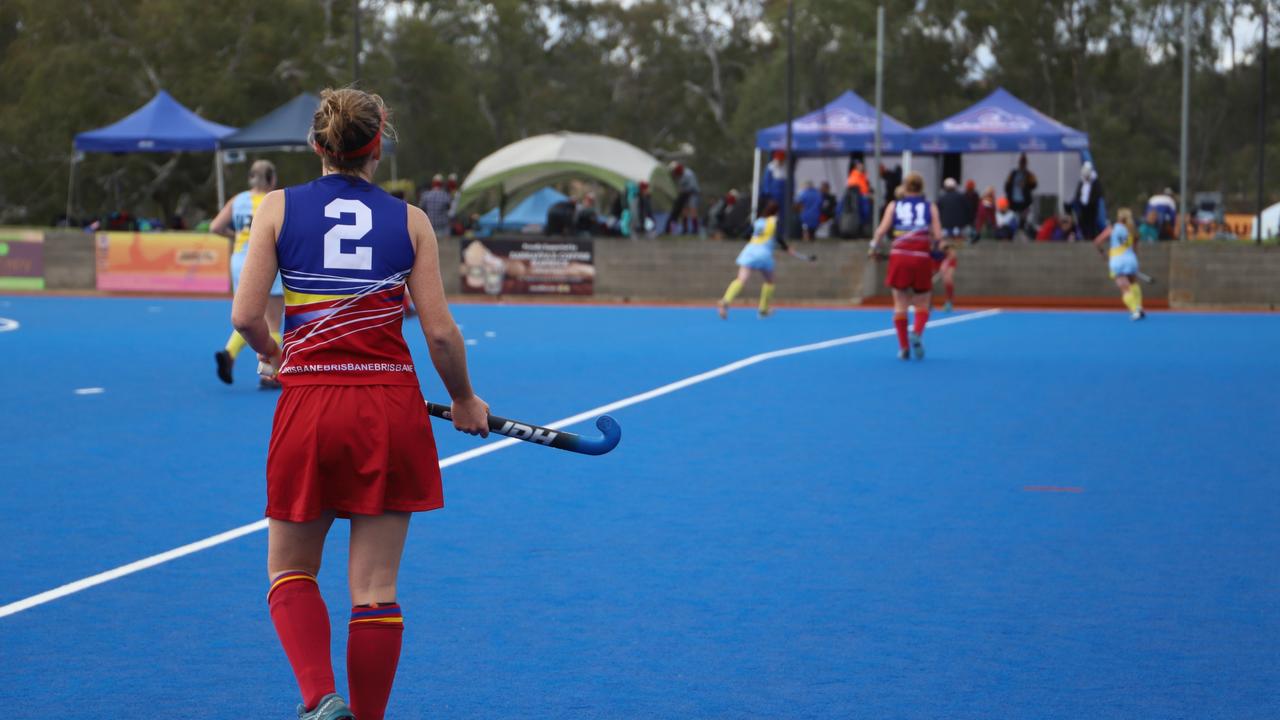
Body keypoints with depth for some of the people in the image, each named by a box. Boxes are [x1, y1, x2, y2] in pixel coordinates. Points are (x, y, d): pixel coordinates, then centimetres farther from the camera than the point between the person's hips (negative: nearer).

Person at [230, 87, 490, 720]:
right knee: (375, 586, 8)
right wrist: (464, 401, 15)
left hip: (309, 407, 0)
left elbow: (245, 316, -4)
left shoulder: (279, 207, 2)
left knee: (290, 571, 13)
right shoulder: (410, 220, 3)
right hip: (391, 405, 0)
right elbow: (439, 332, -1)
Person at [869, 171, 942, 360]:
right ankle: (917, 333, -16)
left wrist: (874, 246, 13)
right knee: (922, 305, 11)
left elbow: (882, 230, -3)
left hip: (899, 255, 1)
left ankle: (903, 347, 5)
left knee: (900, 305, 8)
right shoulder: (930, 207, 6)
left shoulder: (894, 205, 8)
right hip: (922, 258, -1)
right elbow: (938, 236, -2)